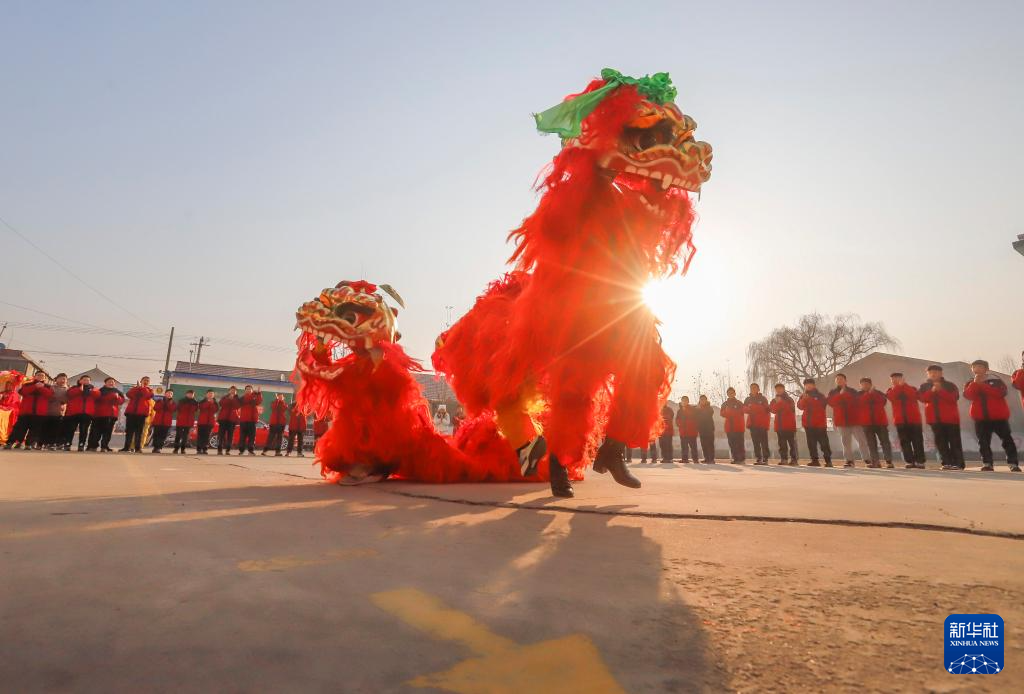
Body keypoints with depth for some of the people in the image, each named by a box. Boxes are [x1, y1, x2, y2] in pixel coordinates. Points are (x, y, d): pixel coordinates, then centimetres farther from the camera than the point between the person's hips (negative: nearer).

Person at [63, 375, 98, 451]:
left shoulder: (93, 390, 19)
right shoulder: (74, 388, 15)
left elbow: (98, 396, -1)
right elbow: (70, 393, -7)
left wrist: (91, 391, -16)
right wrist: (80, 389, -17)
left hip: (87, 413, 1)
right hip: (73, 412, -1)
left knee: (84, 430, -1)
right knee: (70, 429, -2)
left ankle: (81, 446, -1)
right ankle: (67, 445, 2)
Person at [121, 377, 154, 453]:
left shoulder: (149, 390, 14)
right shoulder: (134, 388, 19)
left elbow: (148, 395, -10)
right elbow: (129, 394, -3)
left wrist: (142, 387, -3)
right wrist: (138, 387, -7)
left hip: (142, 412, -2)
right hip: (131, 411, 2)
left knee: (139, 431, -4)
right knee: (129, 430, 2)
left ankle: (138, 448, -5)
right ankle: (127, 447, 7)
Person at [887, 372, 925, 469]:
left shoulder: (912, 388, 8)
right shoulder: (891, 390, 12)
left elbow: (912, 395, -15)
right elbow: (891, 397, -12)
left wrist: (904, 385, -14)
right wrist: (898, 386, -13)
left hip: (914, 418, -1)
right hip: (900, 420, 1)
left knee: (917, 440, -3)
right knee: (904, 441, 0)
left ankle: (919, 461, -1)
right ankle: (909, 461, 1)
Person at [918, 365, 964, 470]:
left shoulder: (949, 385, 4)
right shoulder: (924, 386, 10)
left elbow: (954, 397, -10)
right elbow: (922, 398, -3)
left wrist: (940, 390, -20)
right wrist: (932, 391, -17)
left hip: (950, 417, -2)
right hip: (935, 417, 2)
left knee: (954, 440, -3)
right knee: (940, 441, 2)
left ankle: (958, 463, -3)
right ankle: (947, 463, 6)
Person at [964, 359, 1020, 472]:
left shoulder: (995, 380, 1)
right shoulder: (970, 383, 8)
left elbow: (1001, 393, -16)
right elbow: (968, 395, -8)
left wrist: (982, 384, -18)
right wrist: (975, 383, -16)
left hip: (998, 415, -2)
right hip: (981, 416, 2)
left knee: (1006, 439, -2)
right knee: (983, 441, 1)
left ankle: (1013, 463, 1)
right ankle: (987, 463, 4)